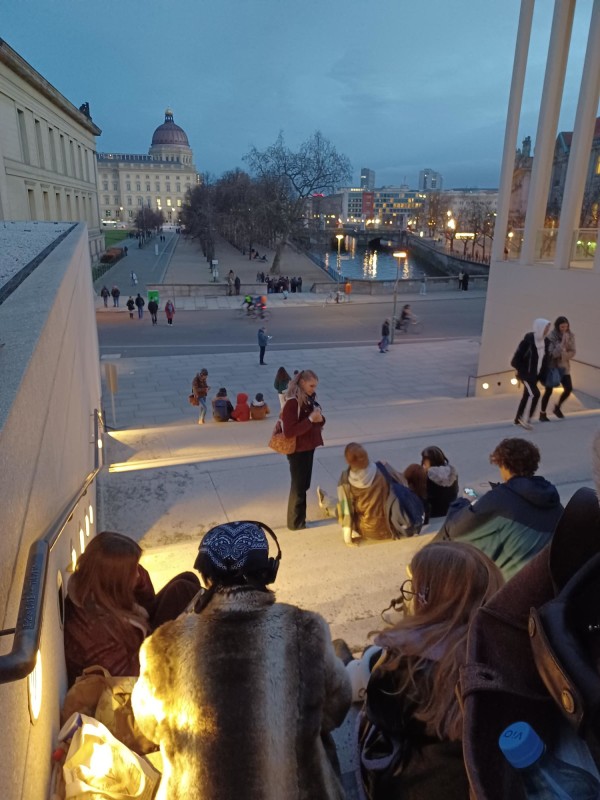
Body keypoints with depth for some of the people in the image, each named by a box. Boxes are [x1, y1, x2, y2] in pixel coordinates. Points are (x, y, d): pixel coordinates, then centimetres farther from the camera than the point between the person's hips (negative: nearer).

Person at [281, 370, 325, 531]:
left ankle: (300, 518, 30)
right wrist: (310, 419, -28)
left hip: (309, 447, 8)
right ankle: (295, 522, 18)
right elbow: (289, 431, -25)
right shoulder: (292, 403, -21)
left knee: (304, 485, 17)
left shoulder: (309, 399, 5)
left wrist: (320, 419, -9)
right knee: (298, 486, 4)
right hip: (298, 450, -8)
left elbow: (316, 422, 14)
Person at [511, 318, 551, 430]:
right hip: (526, 374, -7)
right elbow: (516, 358, -15)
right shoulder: (528, 340, -17)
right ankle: (525, 419, -8)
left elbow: (545, 359, 13)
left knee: (527, 396, 13)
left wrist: (543, 375, 7)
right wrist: (523, 371, -14)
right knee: (534, 394, -18)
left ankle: (518, 419, 25)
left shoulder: (545, 341, 3)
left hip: (536, 374, 7)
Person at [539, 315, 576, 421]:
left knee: (569, 389, -2)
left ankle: (557, 407, 23)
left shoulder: (571, 335, -3)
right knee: (549, 391, 1)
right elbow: (552, 354, -22)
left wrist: (563, 355, -19)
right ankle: (542, 414, 14)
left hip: (564, 367, 4)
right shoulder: (551, 336, -16)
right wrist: (562, 343, -30)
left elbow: (572, 352, -1)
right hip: (552, 366, -4)